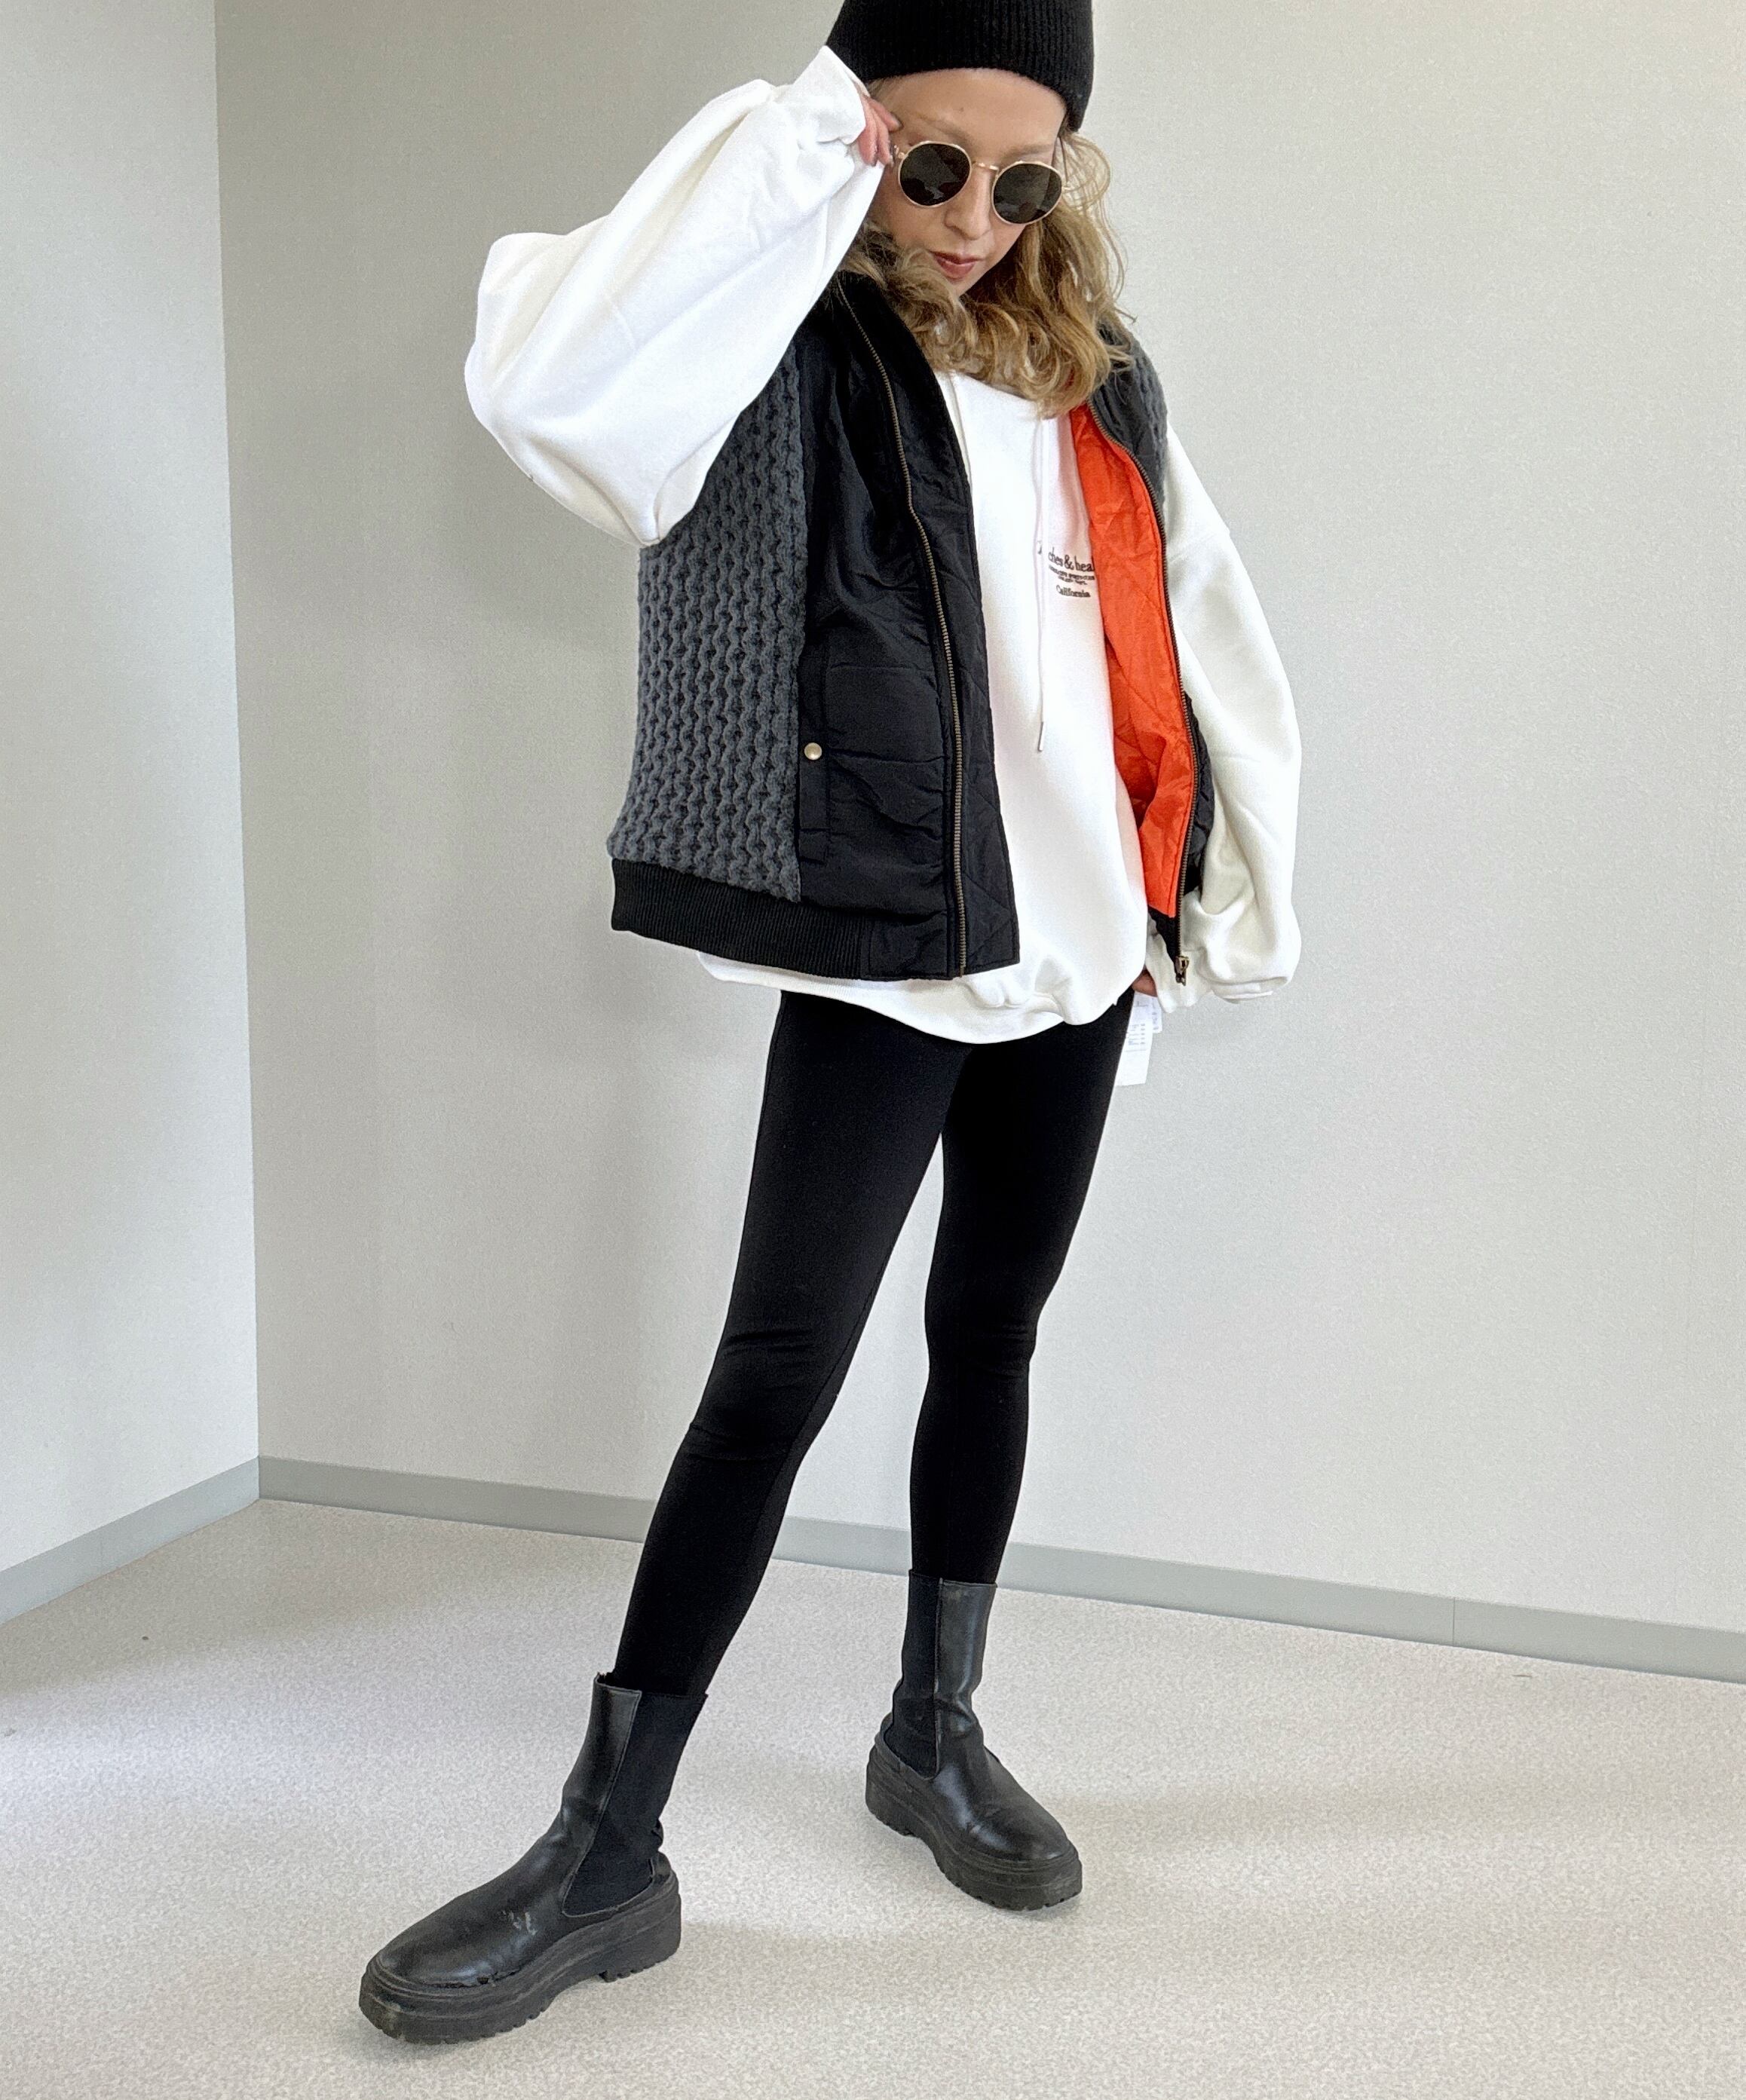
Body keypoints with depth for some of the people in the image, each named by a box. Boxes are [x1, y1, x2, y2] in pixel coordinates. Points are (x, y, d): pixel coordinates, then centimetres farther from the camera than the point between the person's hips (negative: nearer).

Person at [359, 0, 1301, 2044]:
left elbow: (1205, 640, 15)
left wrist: (1238, 882, 14)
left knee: (990, 1338, 13)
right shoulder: (789, 355, -8)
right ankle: (610, 1847, 3)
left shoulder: (1104, 386, 8)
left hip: (1074, 951, 6)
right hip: (876, 956, -5)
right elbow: (544, 376, -29)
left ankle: (935, 1735, 30)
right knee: (777, 1368, -7)